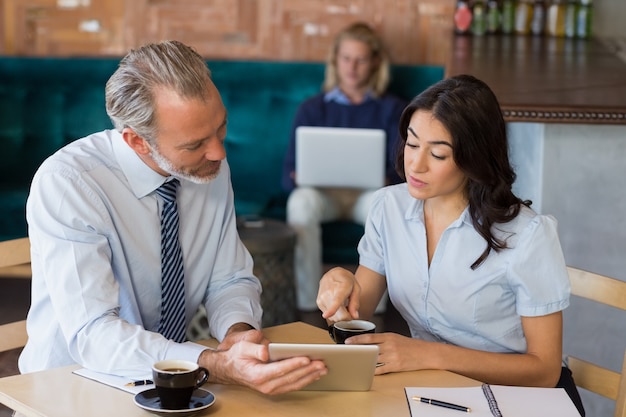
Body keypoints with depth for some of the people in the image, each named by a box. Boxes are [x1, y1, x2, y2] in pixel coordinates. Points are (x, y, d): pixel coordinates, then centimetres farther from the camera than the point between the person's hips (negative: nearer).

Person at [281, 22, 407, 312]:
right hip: (323, 193, 1)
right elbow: (289, 175, 8)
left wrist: (386, 181, -23)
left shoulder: (392, 109, 15)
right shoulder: (313, 109, 16)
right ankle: (306, 306, -37)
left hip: (371, 192, 0)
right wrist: (301, 178, -18)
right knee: (302, 200, -36)